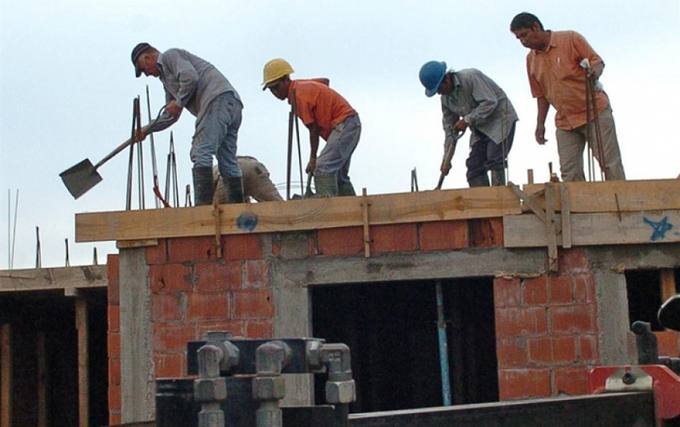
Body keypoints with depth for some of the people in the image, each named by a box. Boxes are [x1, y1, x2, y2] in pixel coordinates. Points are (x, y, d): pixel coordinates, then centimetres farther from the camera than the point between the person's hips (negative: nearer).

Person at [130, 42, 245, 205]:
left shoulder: (169, 55, 6)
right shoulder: (167, 78, 35)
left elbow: (190, 77, -12)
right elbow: (170, 116, 41)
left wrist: (179, 103, -1)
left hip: (217, 97, -10)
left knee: (201, 153, -16)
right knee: (227, 162, 6)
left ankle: (203, 205, -24)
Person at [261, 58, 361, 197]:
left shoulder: (299, 95, -16)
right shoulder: (301, 86, 11)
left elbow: (314, 129, -15)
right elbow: (325, 81, 32)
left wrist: (313, 158, -8)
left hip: (344, 124, -10)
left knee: (323, 168, -21)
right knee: (339, 174, 15)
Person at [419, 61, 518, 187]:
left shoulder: (471, 77, -22)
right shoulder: (445, 98, 1)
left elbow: (490, 102, -26)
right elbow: (449, 128, 6)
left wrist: (467, 120, -25)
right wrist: (446, 159, 1)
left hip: (500, 119, -8)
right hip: (481, 127, 8)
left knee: (494, 161, -20)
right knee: (474, 165, -1)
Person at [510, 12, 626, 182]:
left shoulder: (570, 39, -8)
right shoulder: (531, 60, 7)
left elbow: (597, 60, -8)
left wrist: (595, 71, -30)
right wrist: (540, 125, 9)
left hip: (594, 111, -5)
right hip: (565, 121, 5)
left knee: (610, 164, -5)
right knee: (569, 172, -2)